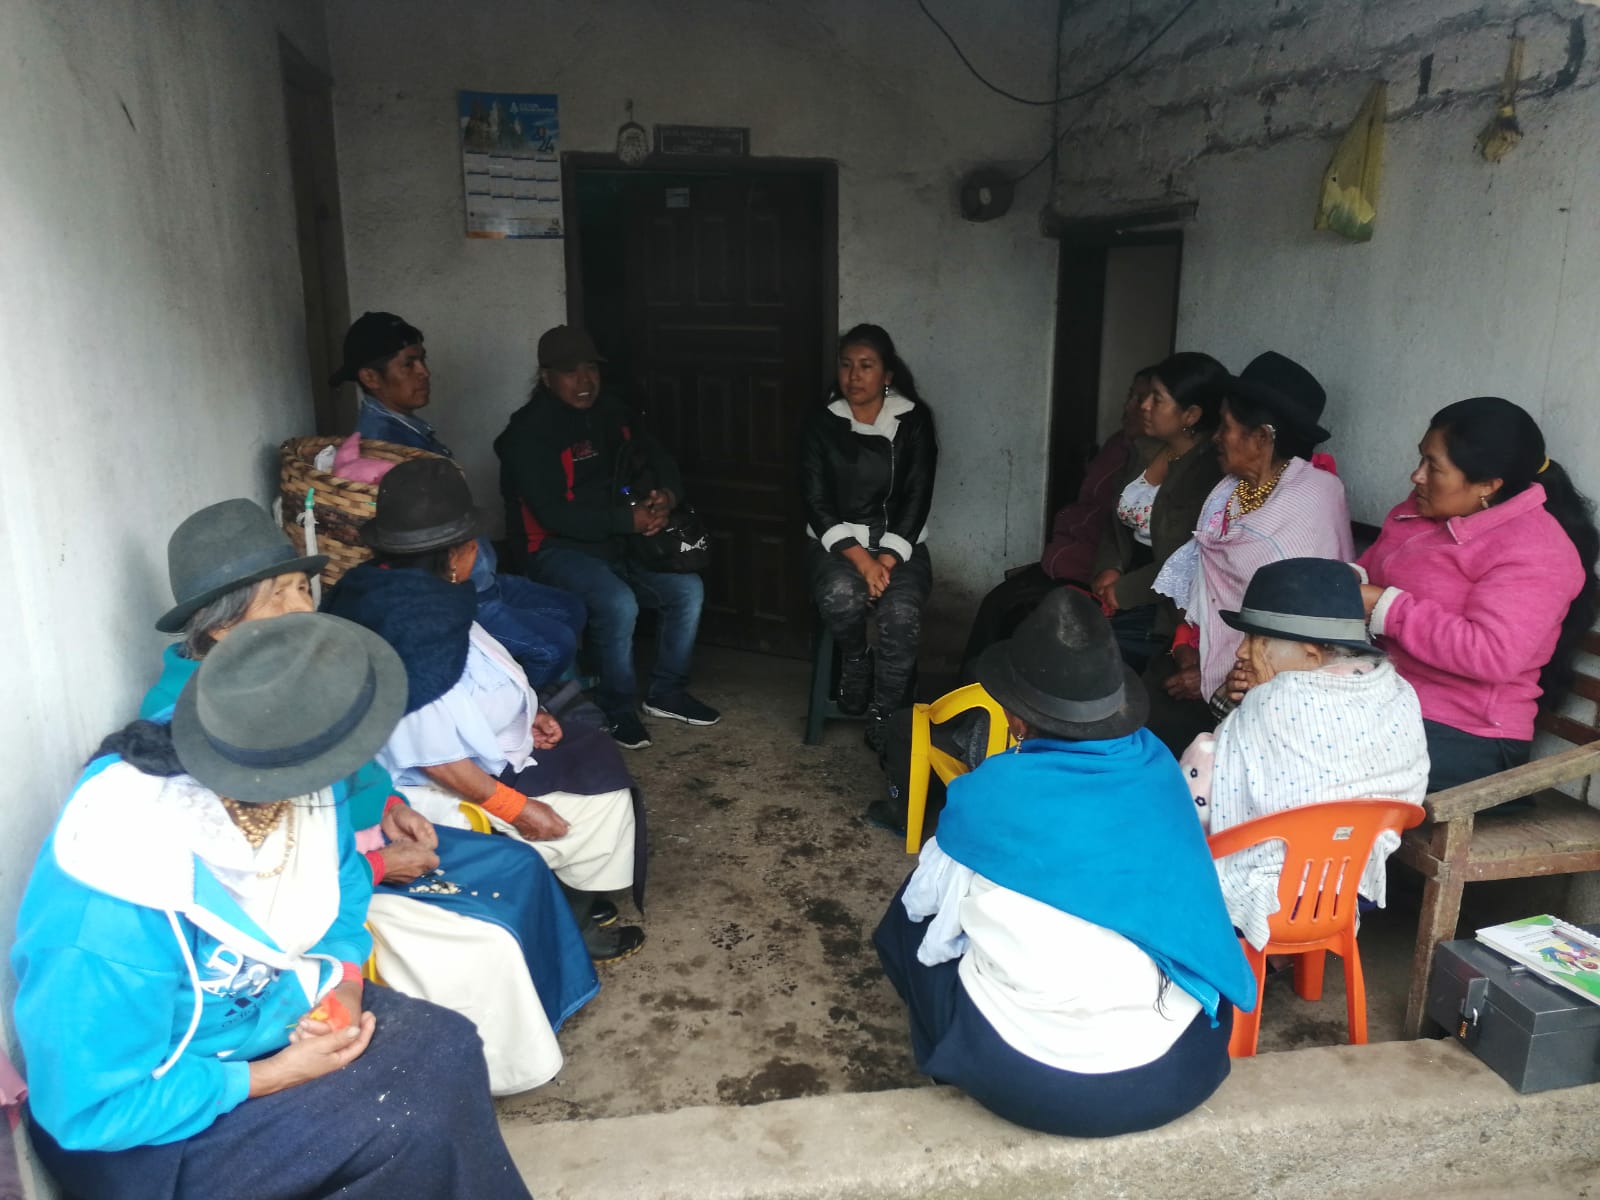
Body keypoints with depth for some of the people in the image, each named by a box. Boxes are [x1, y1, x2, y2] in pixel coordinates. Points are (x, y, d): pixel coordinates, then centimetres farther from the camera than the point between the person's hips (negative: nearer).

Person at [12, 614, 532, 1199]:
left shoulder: (306, 787, -16)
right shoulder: (116, 911, -36)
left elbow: (340, 877, 4)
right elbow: (93, 1109, -25)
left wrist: (344, 983, -11)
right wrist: (275, 1076, -20)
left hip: (275, 1004, 7)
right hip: (143, 1118, -6)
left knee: (447, 1048, -14)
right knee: (411, 1127, -20)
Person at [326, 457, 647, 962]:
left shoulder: (385, 586, 0)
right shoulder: (421, 625, -31)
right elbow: (435, 757, -29)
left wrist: (524, 715, 6)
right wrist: (517, 809, -21)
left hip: (469, 756, 10)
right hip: (447, 793, -10)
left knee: (596, 751, 15)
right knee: (604, 799, -1)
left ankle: (578, 901, 23)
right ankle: (573, 927, 18)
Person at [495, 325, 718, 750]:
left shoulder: (612, 412, 7)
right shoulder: (529, 431, -16)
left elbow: (661, 462, 11)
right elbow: (553, 514, -25)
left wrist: (668, 496, -14)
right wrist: (628, 519, -30)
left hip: (619, 541, 7)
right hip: (558, 548, -7)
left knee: (688, 588, -6)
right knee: (618, 603, -31)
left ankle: (666, 693, 10)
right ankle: (619, 709, -9)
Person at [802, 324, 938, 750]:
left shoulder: (914, 419, 1)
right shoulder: (822, 424, 0)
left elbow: (918, 496, -3)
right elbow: (817, 503, -5)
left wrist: (888, 559, -16)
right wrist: (860, 559, -18)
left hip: (900, 542, 0)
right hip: (839, 542, 0)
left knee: (902, 612, -30)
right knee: (840, 596, -34)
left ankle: (884, 721, -10)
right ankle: (855, 664, 1)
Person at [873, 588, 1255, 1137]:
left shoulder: (989, 794, -14)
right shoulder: (1158, 766, -4)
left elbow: (931, 896, 5)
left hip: (1027, 1081, -3)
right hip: (1179, 1072, 4)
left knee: (913, 913, 19)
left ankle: (957, 1074, 32)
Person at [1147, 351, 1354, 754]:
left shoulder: (1314, 501, -15)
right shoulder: (1228, 491, 8)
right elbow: (1200, 576, 9)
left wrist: (1218, 679, -15)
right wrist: (1187, 645, -5)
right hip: (1206, 651, 6)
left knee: (1157, 722, -22)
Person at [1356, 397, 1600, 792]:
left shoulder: (1533, 550, -15)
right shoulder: (1422, 510, 10)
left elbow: (1492, 655, -26)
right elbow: (1370, 571, 19)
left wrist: (1386, 608, -23)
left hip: (1464, 734, -8)